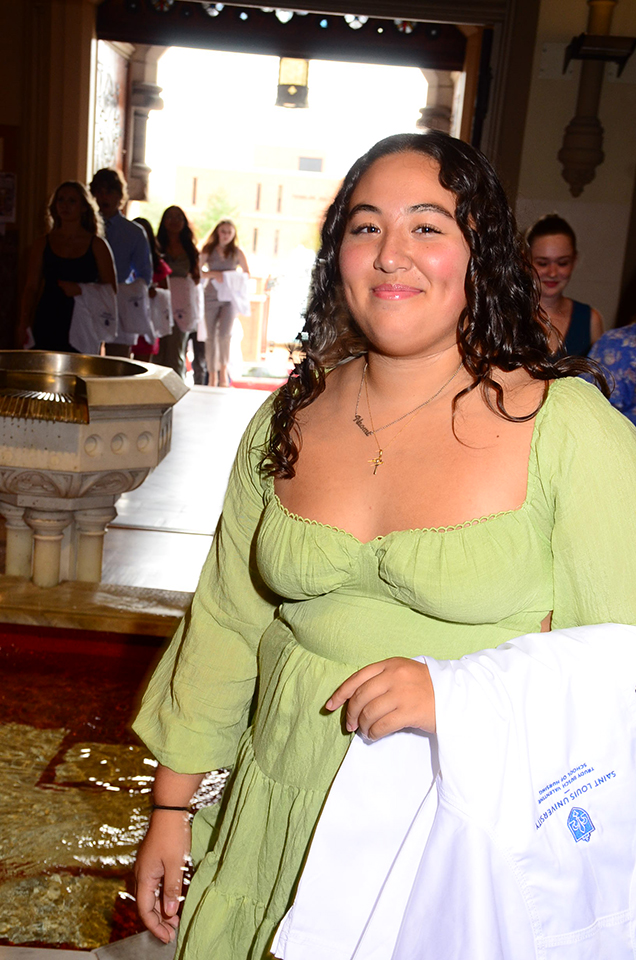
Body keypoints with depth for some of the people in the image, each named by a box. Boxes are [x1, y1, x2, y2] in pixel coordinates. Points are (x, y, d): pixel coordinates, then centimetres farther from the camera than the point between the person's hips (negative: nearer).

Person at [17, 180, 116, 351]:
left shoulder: (97, 245, 7)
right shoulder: (43, 244, 12)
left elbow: (111, 289, 5)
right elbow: (31, 287, 10)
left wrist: (81, 289, -11)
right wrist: (23, 324, -1)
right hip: (47, 323, 2)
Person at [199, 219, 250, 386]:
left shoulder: (237, 252, 5)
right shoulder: (207, 250, 5)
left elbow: (247, 273, 12)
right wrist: (213, 274, -14)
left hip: (230, 297, -1)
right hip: (211, 297, 1)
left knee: (224, 333, -18)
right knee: (211, 336, 1)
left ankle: (223, 370, 3)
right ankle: (212, 376, 10)